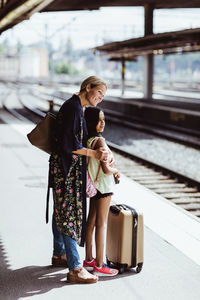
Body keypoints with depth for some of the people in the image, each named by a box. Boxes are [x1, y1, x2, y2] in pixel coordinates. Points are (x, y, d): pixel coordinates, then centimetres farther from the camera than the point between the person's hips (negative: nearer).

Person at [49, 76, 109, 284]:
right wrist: (94, 153, -20)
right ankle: (74, 269, -4)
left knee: (61, 212, 20)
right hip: (67, 169, -11)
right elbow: (68, 143, -23)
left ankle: (59, 255, 34)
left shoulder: (75, 107, 13)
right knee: (69, 214, -8)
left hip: (65, 167, 11)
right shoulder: (73, 107, -18)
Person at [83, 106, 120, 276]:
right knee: (101, 224, -2)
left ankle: (89, 260, 27)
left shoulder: (87, 140, 5)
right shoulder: (99, 141, -21)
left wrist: (111, 171, 13)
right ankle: (99, 265, 5)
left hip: (94, 185, 9)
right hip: (103, 186, -9)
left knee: (91, 221, 15)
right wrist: (115, 170, -4)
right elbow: (106, 169, -23)